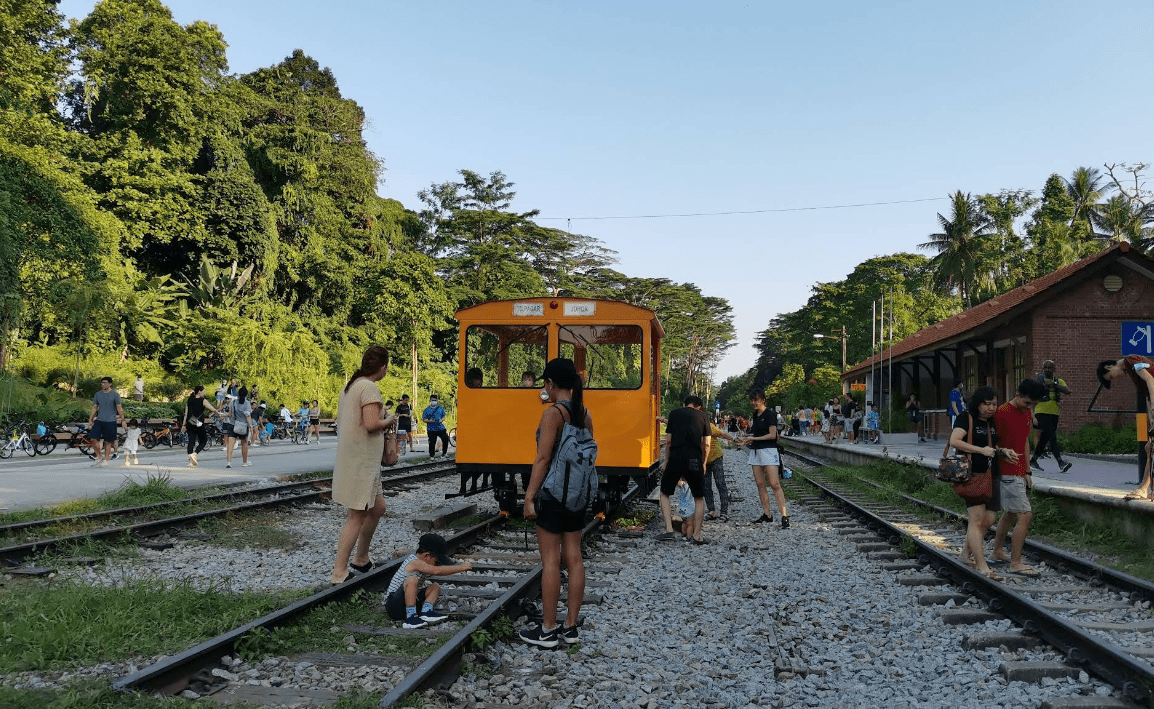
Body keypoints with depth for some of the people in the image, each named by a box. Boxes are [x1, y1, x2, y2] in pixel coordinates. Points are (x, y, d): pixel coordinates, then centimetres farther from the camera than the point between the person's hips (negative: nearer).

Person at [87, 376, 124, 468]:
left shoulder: (115, 394, -2)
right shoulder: (97, 394, 10)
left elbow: (119, 408, -1)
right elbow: (94, 408, 15)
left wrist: (122, 420, -4)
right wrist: (90, 420, 10)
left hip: (110, 421, -4)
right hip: (99, 420, 4)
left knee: (108, 442, 0)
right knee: (94, 439, -6)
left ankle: (105, 460, 9)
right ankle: (99, 457, 11)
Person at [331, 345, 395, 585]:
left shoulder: (349, 386, 14)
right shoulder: (370, 388, -16)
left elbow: (340, 421, 19)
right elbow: (371, 424, -26)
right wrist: (388, 421, -6)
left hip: (349, 456, 10)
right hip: (362, 460, -10)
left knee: (377, 508, 21)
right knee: (357, 516, -5)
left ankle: (361, 559, 30)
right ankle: (339, 573, -3)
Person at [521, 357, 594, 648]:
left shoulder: (553, 413, -14)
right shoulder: (584, 413, 7)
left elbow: (543, 458, -18)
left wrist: (529, 497, -15)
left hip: (552, 493, -7)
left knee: (550, 560, -1)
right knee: (573, 557, 10)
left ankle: (548, 631, 6)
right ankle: (570, 627, 17)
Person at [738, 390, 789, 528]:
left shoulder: (769, 415, -7)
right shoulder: (755, 416, 17)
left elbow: (772, 435, -13)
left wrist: (753, 438, -12)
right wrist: (746, 440, 7)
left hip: (768, 451, -8)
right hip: (755, 452, 8)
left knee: (775, 484, -12)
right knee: (760, 484, 5)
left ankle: (785, 516, -14)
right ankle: (767, 515, 10)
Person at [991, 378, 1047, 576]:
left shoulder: (1026, 413, 11)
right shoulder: (1002, 413, -16)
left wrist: (1027, 472, 17)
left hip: (1019, 473, 9)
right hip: (1008, 473, -9)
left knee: (1010, 513, 17)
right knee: (1025, 515, -11)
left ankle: (997, 552, 30)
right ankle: (1015, 563, -5)